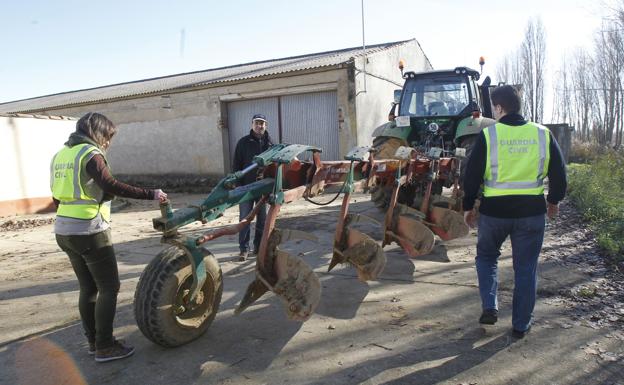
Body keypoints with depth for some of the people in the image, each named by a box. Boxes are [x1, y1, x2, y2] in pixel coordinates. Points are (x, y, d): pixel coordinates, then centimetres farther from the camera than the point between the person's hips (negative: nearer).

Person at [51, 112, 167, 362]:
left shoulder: (61, 155, 15)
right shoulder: (90, 154, -11)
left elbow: (57, 198, 19)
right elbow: (111, 186, -27)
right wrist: (150, 194, -26)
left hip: (64, 231, 9)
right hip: (90, 232, -9)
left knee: (88, 287, 17)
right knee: (109, 287, 1)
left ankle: (93, 341, 26)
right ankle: (104, 347, 6)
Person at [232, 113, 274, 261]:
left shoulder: (269, 143, 5)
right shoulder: (243, 142, -1)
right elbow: (237, 165, -1)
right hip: (246, 186, -2)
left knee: (262, 218, 10)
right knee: (245, 218, 1)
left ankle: (259, 246, 23)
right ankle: (244, 249, 10)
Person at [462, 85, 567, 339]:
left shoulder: (488, 135, -8)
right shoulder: (542, 134, 0)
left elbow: (472, 175, -6)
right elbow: (558, 174, 7)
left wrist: (468, 207, 6)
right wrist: (554, 200, 23)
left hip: (494, 210, -2)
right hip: (532, 211, 2)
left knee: (486, 256, 22)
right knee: (526, 268, 12)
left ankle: (489, 307, 11)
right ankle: (521, 325, 21)